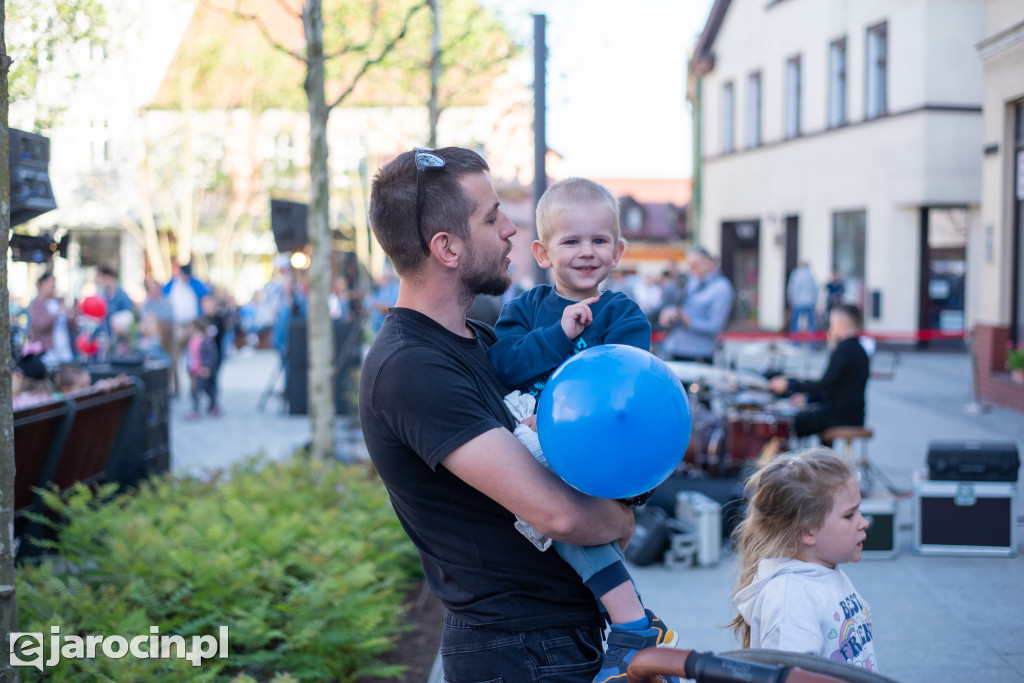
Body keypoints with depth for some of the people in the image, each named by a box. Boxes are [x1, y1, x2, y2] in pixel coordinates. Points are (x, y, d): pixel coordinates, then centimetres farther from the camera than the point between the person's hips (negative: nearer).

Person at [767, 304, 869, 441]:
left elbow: (824, 385, -21)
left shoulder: (843, 351, -17)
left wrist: (789, 384, -14)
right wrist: (809, 397, 13)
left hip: (839, 417, -10)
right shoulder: (858, 350, 14)